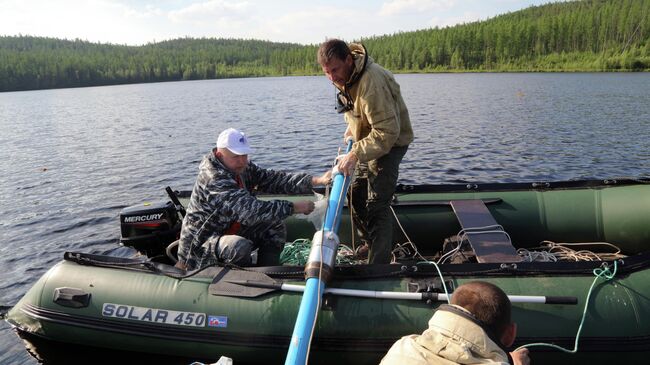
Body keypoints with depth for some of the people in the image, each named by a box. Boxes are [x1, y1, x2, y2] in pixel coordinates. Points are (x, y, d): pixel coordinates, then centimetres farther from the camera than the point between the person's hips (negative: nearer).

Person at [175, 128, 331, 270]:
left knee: (275, 227, -1)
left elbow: (273, 179, -5)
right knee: (240, 246, -35)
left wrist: (316, 180, -16)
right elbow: (249, 210, -37)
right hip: (201, 245, -9)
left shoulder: (242, 168, -2)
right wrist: (293, 207, -32)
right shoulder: (213, 179, -29)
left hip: (231, 232, 9)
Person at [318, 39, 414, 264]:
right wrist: (351, 127, 7)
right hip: (369, 139, 10)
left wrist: (355, 156, -37)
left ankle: (379, 265, -4)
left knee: (377, 205, -11)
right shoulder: (344, 75, -4)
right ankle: (369, 246, 35)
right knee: (357, 196, 18)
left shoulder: (371, 82, -34)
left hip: (390, 143, -10)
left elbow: (387, 132, -36)